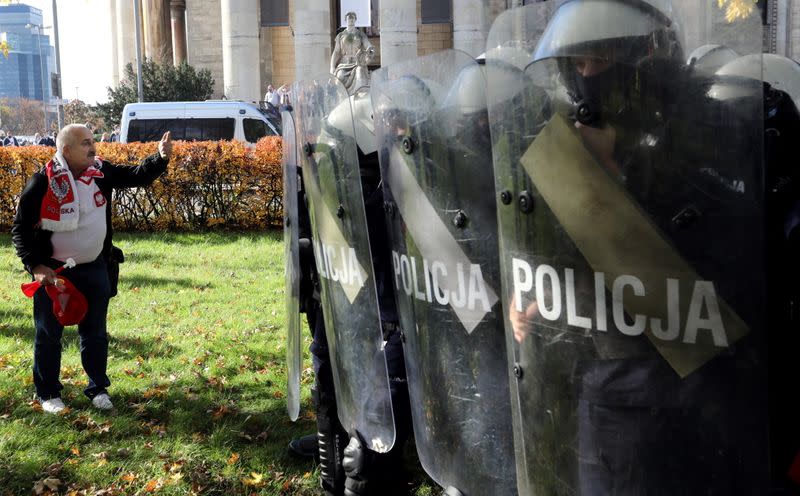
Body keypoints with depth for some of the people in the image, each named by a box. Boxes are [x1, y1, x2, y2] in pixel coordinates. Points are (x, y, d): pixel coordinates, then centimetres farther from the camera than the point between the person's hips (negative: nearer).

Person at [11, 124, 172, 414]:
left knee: (95, 332, 13)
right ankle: (48, 393, 24)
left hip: (94, 269, 4)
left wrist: (161, 158, -21)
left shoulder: (101, 172, -4)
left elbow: (136, 176, -2)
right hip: (53, 271, -4)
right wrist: (36, 265, -17)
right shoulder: (43, 182, -15)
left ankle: (98, 388, 28)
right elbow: (21, 229, -10)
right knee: (48, 334, 9)